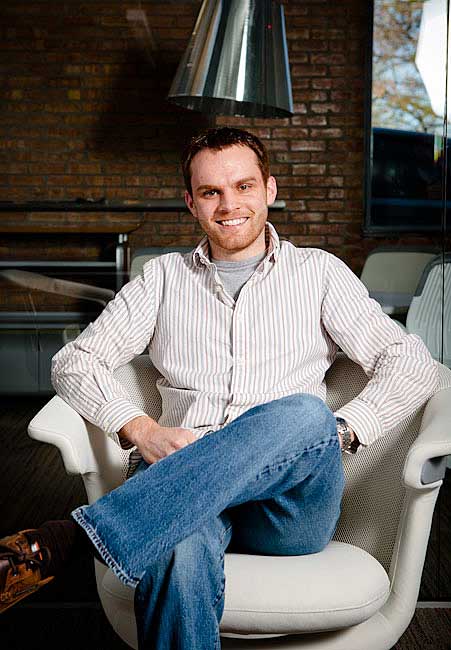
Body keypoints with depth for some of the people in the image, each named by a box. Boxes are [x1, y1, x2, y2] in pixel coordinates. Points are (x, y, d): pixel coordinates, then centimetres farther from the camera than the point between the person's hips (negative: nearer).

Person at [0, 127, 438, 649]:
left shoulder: (318, 272, 15)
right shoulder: (164, 278, 19)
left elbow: (411, 363, 7)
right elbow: (75, 361, 11)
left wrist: (338, 432, -12)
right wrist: (142, 430, -8)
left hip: (289, 507, 1)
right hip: (179, 481, 0)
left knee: (305, 415, -36)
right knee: (179, 552, -39)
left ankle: (64, 540, -38)